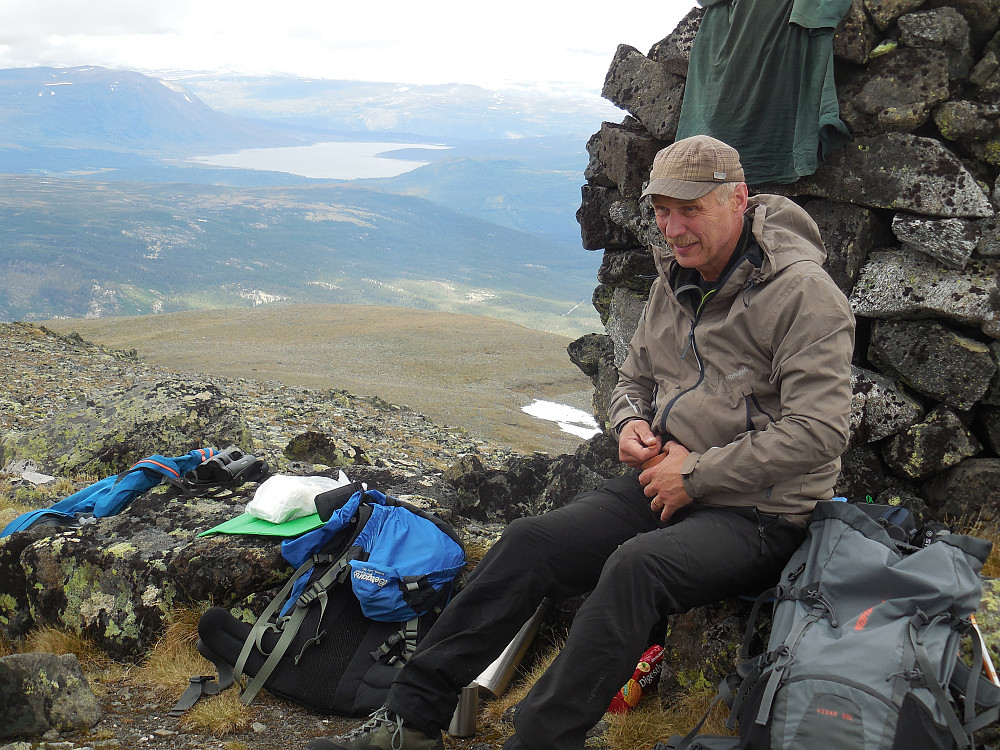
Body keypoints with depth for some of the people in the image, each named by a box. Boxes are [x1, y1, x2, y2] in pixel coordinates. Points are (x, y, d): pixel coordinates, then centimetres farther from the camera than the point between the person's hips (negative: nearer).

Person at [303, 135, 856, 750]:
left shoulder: (803, 294, -14)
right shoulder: (676, 281, 10)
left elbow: (817, 433, -21)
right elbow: (634, 378, 23)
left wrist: (696, 474, -18)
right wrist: (631, 423, -1)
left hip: (760, 515, -6)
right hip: (667, 484, 7)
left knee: (635, 566, -35)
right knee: (531, 542, -11)